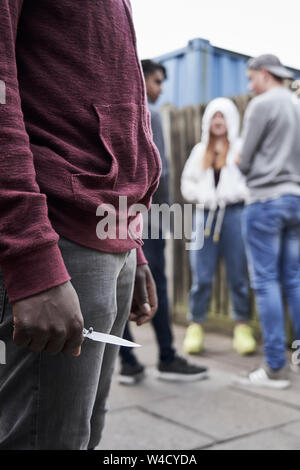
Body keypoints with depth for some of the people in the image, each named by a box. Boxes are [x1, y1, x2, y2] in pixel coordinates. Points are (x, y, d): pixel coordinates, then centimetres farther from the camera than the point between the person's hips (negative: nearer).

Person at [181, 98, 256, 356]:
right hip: (205, 215, 3)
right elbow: (187, 183, 15)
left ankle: (243, 327, 11)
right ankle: (196, 327, 9)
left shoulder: (242, 147, 6)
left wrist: (234, 193, -14)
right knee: (202, 276, 0)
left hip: (234, 214, -2)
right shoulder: (200, 150, 18)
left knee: (238, 275, 1)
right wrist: (201, 195, -3)